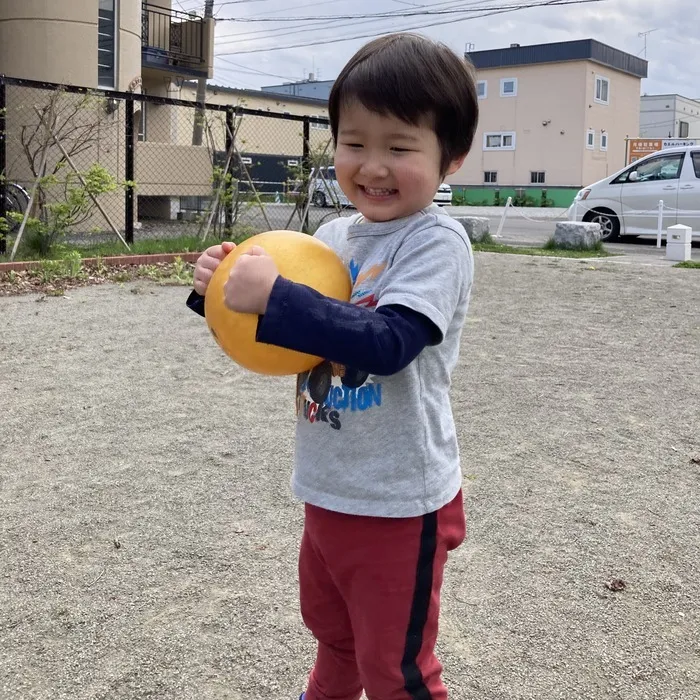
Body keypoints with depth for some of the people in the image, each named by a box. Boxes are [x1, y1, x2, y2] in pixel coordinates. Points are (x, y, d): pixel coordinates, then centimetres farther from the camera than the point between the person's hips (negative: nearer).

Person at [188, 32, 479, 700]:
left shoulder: (436, 241, -17)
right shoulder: (331, 235, 3)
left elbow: (388, 343, -30)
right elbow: (277, 335, 11)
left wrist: (274, 296, -35)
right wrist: (223, 288, -8)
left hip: (399, 503, -7)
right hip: (327, 489, 7)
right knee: (332, 633, 30)